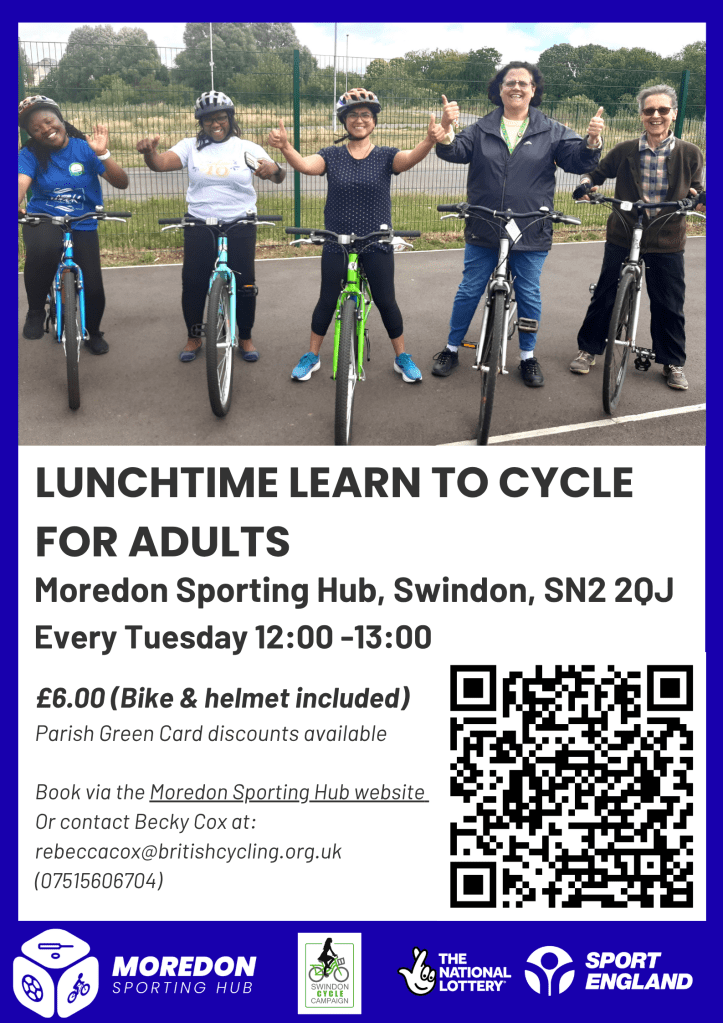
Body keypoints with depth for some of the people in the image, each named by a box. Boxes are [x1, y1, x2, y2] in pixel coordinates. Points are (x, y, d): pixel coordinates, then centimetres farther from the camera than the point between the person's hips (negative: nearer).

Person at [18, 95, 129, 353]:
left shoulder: (84, 148, -5)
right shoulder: (30, 154, -5)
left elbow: (121, 182, -12)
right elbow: (21, 184, -24)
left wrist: (103, 154, -28)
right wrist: (15, 205, -46)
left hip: (83, 226, 1)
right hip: (43, 219, -1)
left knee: (93, 289, -6)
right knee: (43, 249, -38)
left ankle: (93, 332, 29)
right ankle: (36, 312, -14)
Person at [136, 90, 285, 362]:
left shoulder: (247, 148, 0)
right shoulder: (190, 147, 3)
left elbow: (278, 176, -8)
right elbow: (160, 163, -10)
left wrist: (274, 169, -32)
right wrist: (149, 151, -33)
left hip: (240, 228, -1)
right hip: (199, 228, 1)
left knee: (244, 285, 3)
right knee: (193, 284, 4)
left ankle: (245, 338, 22)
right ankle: (194, 338, 23)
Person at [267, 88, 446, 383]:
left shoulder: (385, 156, -1)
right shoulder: (332, 156, 0)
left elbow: (409, 158, -22)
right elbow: (305, 164, -19)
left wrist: (429, 141, -44)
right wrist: (285, 147, -41)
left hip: (377, 246, 0)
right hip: (336, 245, 0)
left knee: (386, 302, 5)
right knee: (327, 301, 7)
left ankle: (402, 357, 21)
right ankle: (311, 356, 23)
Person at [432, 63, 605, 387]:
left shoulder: (551, 132, 3)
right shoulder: (481, 129, 5)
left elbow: (578, 160, -1)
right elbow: (455, 152, -6)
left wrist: (593, 140, -22)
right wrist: (446, 130, -27)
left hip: (531, 235, 0)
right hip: (483, 231, 0)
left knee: (529, 296, 9)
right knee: (469, 291, 9)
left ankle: (528, 357, 25)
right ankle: (451, 349, 25)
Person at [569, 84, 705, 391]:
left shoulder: (690, 154, -3)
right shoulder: (625, 151, -3)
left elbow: (695, 191, 8)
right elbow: (598, 173, 10)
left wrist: (697, 198, -16)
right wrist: (587, 185, -12)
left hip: (667, 244, 0)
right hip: (622, 239, 0)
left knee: (669, 307, 7)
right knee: (604, 298, 8)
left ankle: (673, 363, 25)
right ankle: (589, 349, 28)